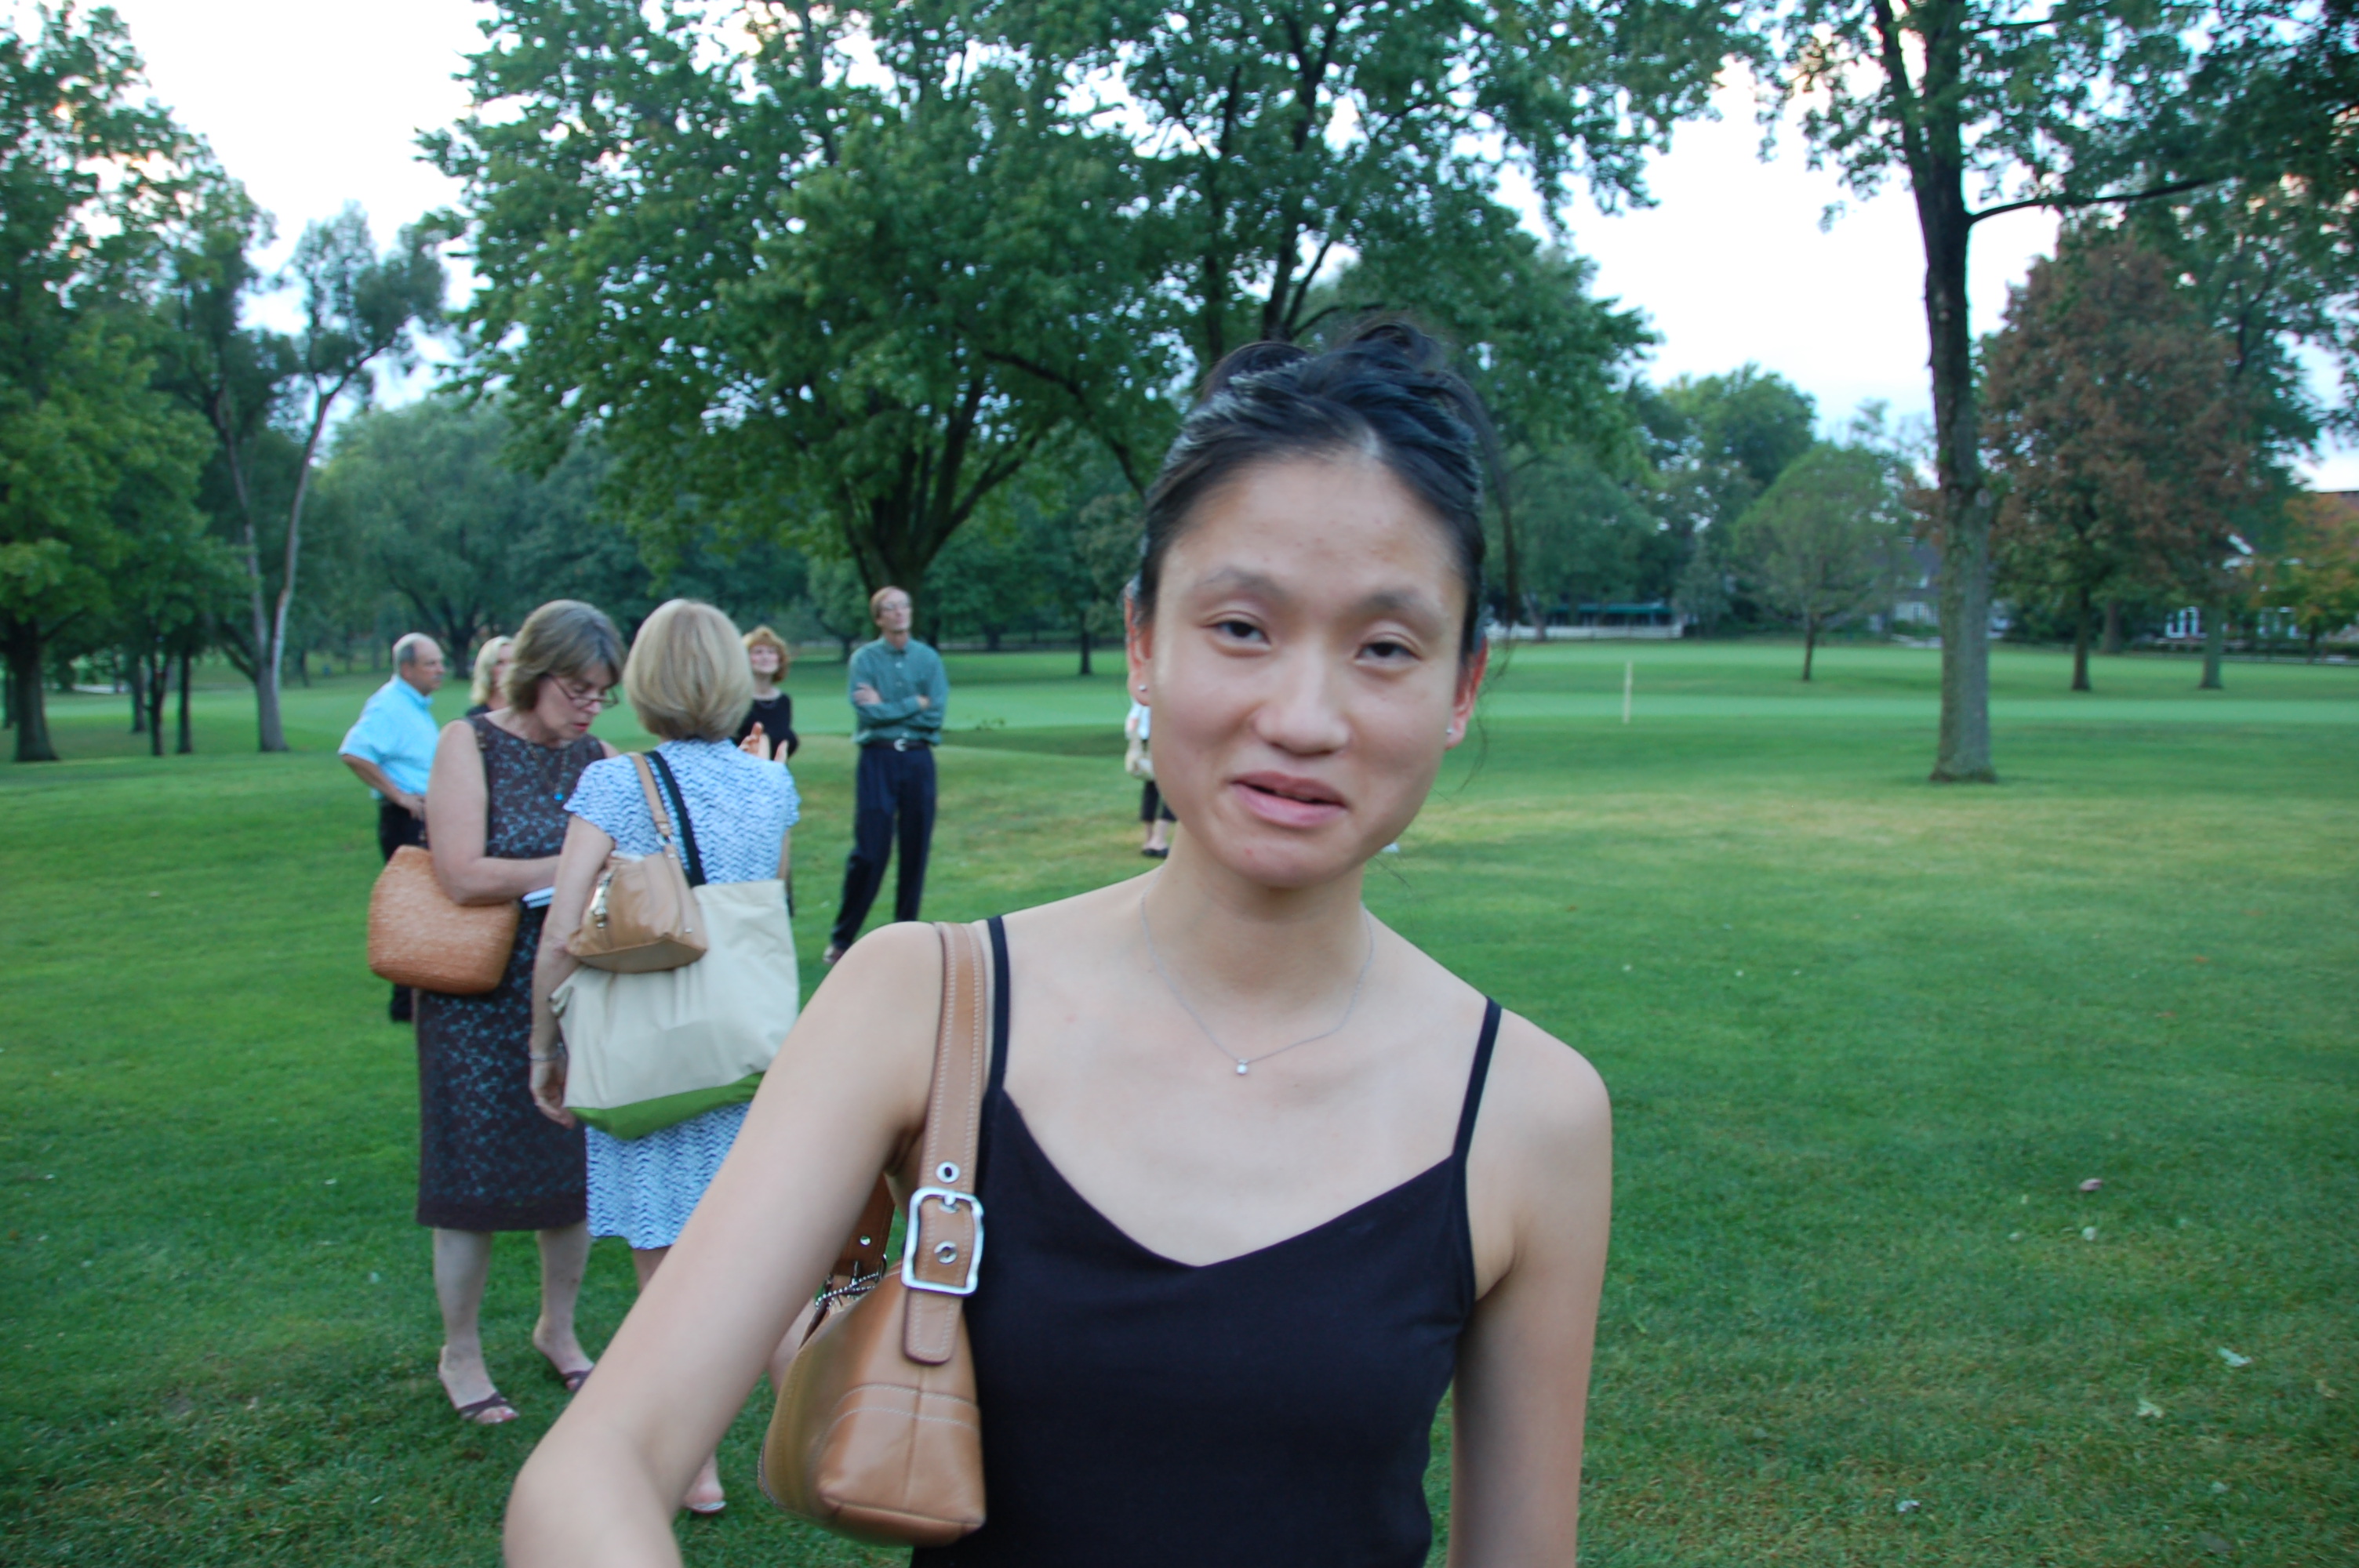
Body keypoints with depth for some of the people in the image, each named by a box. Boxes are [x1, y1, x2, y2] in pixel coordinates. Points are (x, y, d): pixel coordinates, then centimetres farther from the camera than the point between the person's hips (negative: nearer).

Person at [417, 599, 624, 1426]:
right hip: (482, 1002, -4)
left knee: (575, 1170, 12)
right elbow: (464, 875, -17)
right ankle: (460, 1355, 26)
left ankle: (558, 1328, 34)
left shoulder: (596, 756, 4)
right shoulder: (470, 743, -9)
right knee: (475, 1180, 6)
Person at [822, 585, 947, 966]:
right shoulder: (864, 658, 0)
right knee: (869, 851, -5)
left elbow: (936, 715, -4)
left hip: (918, 759, 3)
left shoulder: (928, 658, 6)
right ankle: (842, 938, 6)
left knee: (916, 849, 5)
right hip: (878, 759, -3)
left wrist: (887, 707, -7)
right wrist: (915, 704, -6)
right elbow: (866, 712, -12)